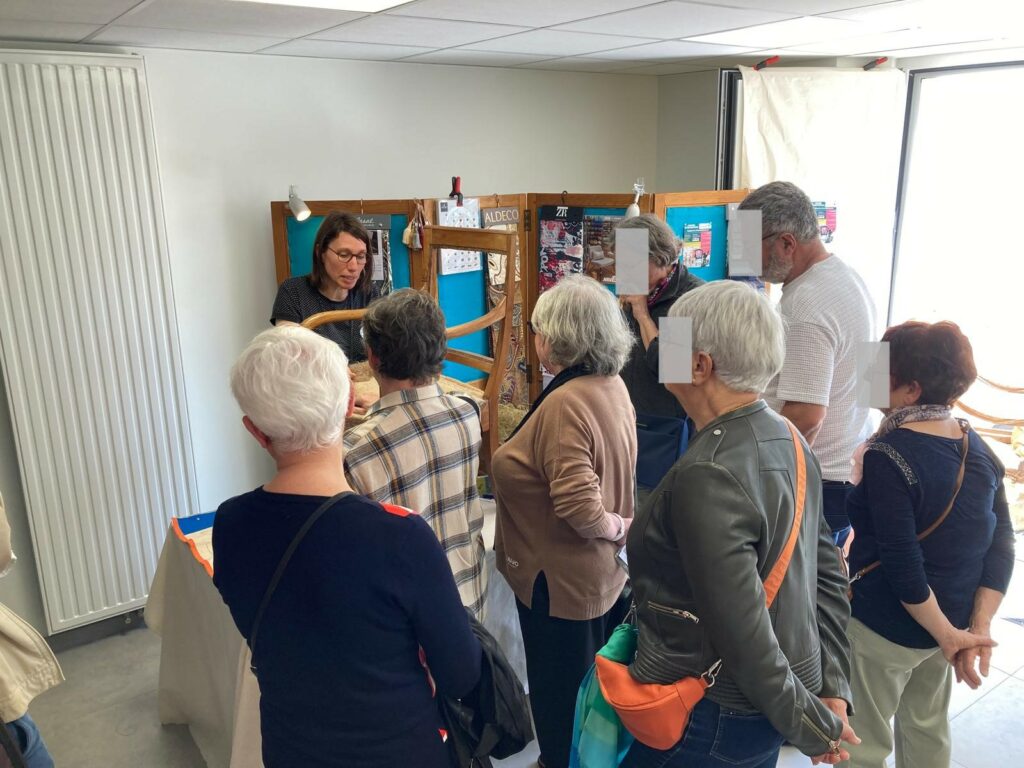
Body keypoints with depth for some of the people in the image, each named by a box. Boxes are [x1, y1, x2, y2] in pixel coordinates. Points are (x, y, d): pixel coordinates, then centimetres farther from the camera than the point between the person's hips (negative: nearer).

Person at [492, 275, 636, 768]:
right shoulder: (613, 385, -1)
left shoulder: (566, 402, -29)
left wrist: (618, 527, -16)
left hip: (562, 580, -9)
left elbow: (580, 508, -33)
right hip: (605, 573, 9)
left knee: (561, 698, 14)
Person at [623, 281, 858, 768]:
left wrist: (813, 727, -13)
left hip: (710, 717, -8)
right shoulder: (788, 440, -1)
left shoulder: (706, 477, -28)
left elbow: (743, 633, -26)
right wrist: (833, 688, 5)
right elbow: (828, 573, 4)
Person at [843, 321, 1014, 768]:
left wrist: (948, 635, -14)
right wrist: (978, 630, -4)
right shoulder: (979, 450, -1)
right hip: (948, 621, 8)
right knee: (927, 731, 26)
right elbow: (1001, 547, -1)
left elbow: (902, 564, -25)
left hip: (884, 627, -7)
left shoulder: (887, 456, -24)